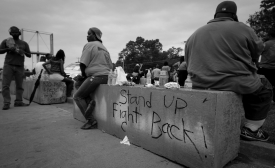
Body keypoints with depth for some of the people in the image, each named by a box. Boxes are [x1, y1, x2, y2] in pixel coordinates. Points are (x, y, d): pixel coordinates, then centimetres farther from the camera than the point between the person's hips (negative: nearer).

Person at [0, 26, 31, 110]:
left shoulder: (24, 43, 14)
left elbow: (29, 55, 13)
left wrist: (24, 52, -8)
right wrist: (8, 49, -9)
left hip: (20, 66, 1)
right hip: (8, 65, -1)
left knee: (19, 85, 0)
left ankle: (18, 101, 6)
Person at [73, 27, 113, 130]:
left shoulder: (89, 45, 1)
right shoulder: (104, 48, 23)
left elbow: (83, 64, -7)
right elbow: (110, 66, 21)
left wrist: (84, 75, 10)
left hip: (95, 76, -8)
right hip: (107, 77, 8)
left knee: (77, 96, 4)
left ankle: (91, 121, -6)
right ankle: (89, 102, -4)